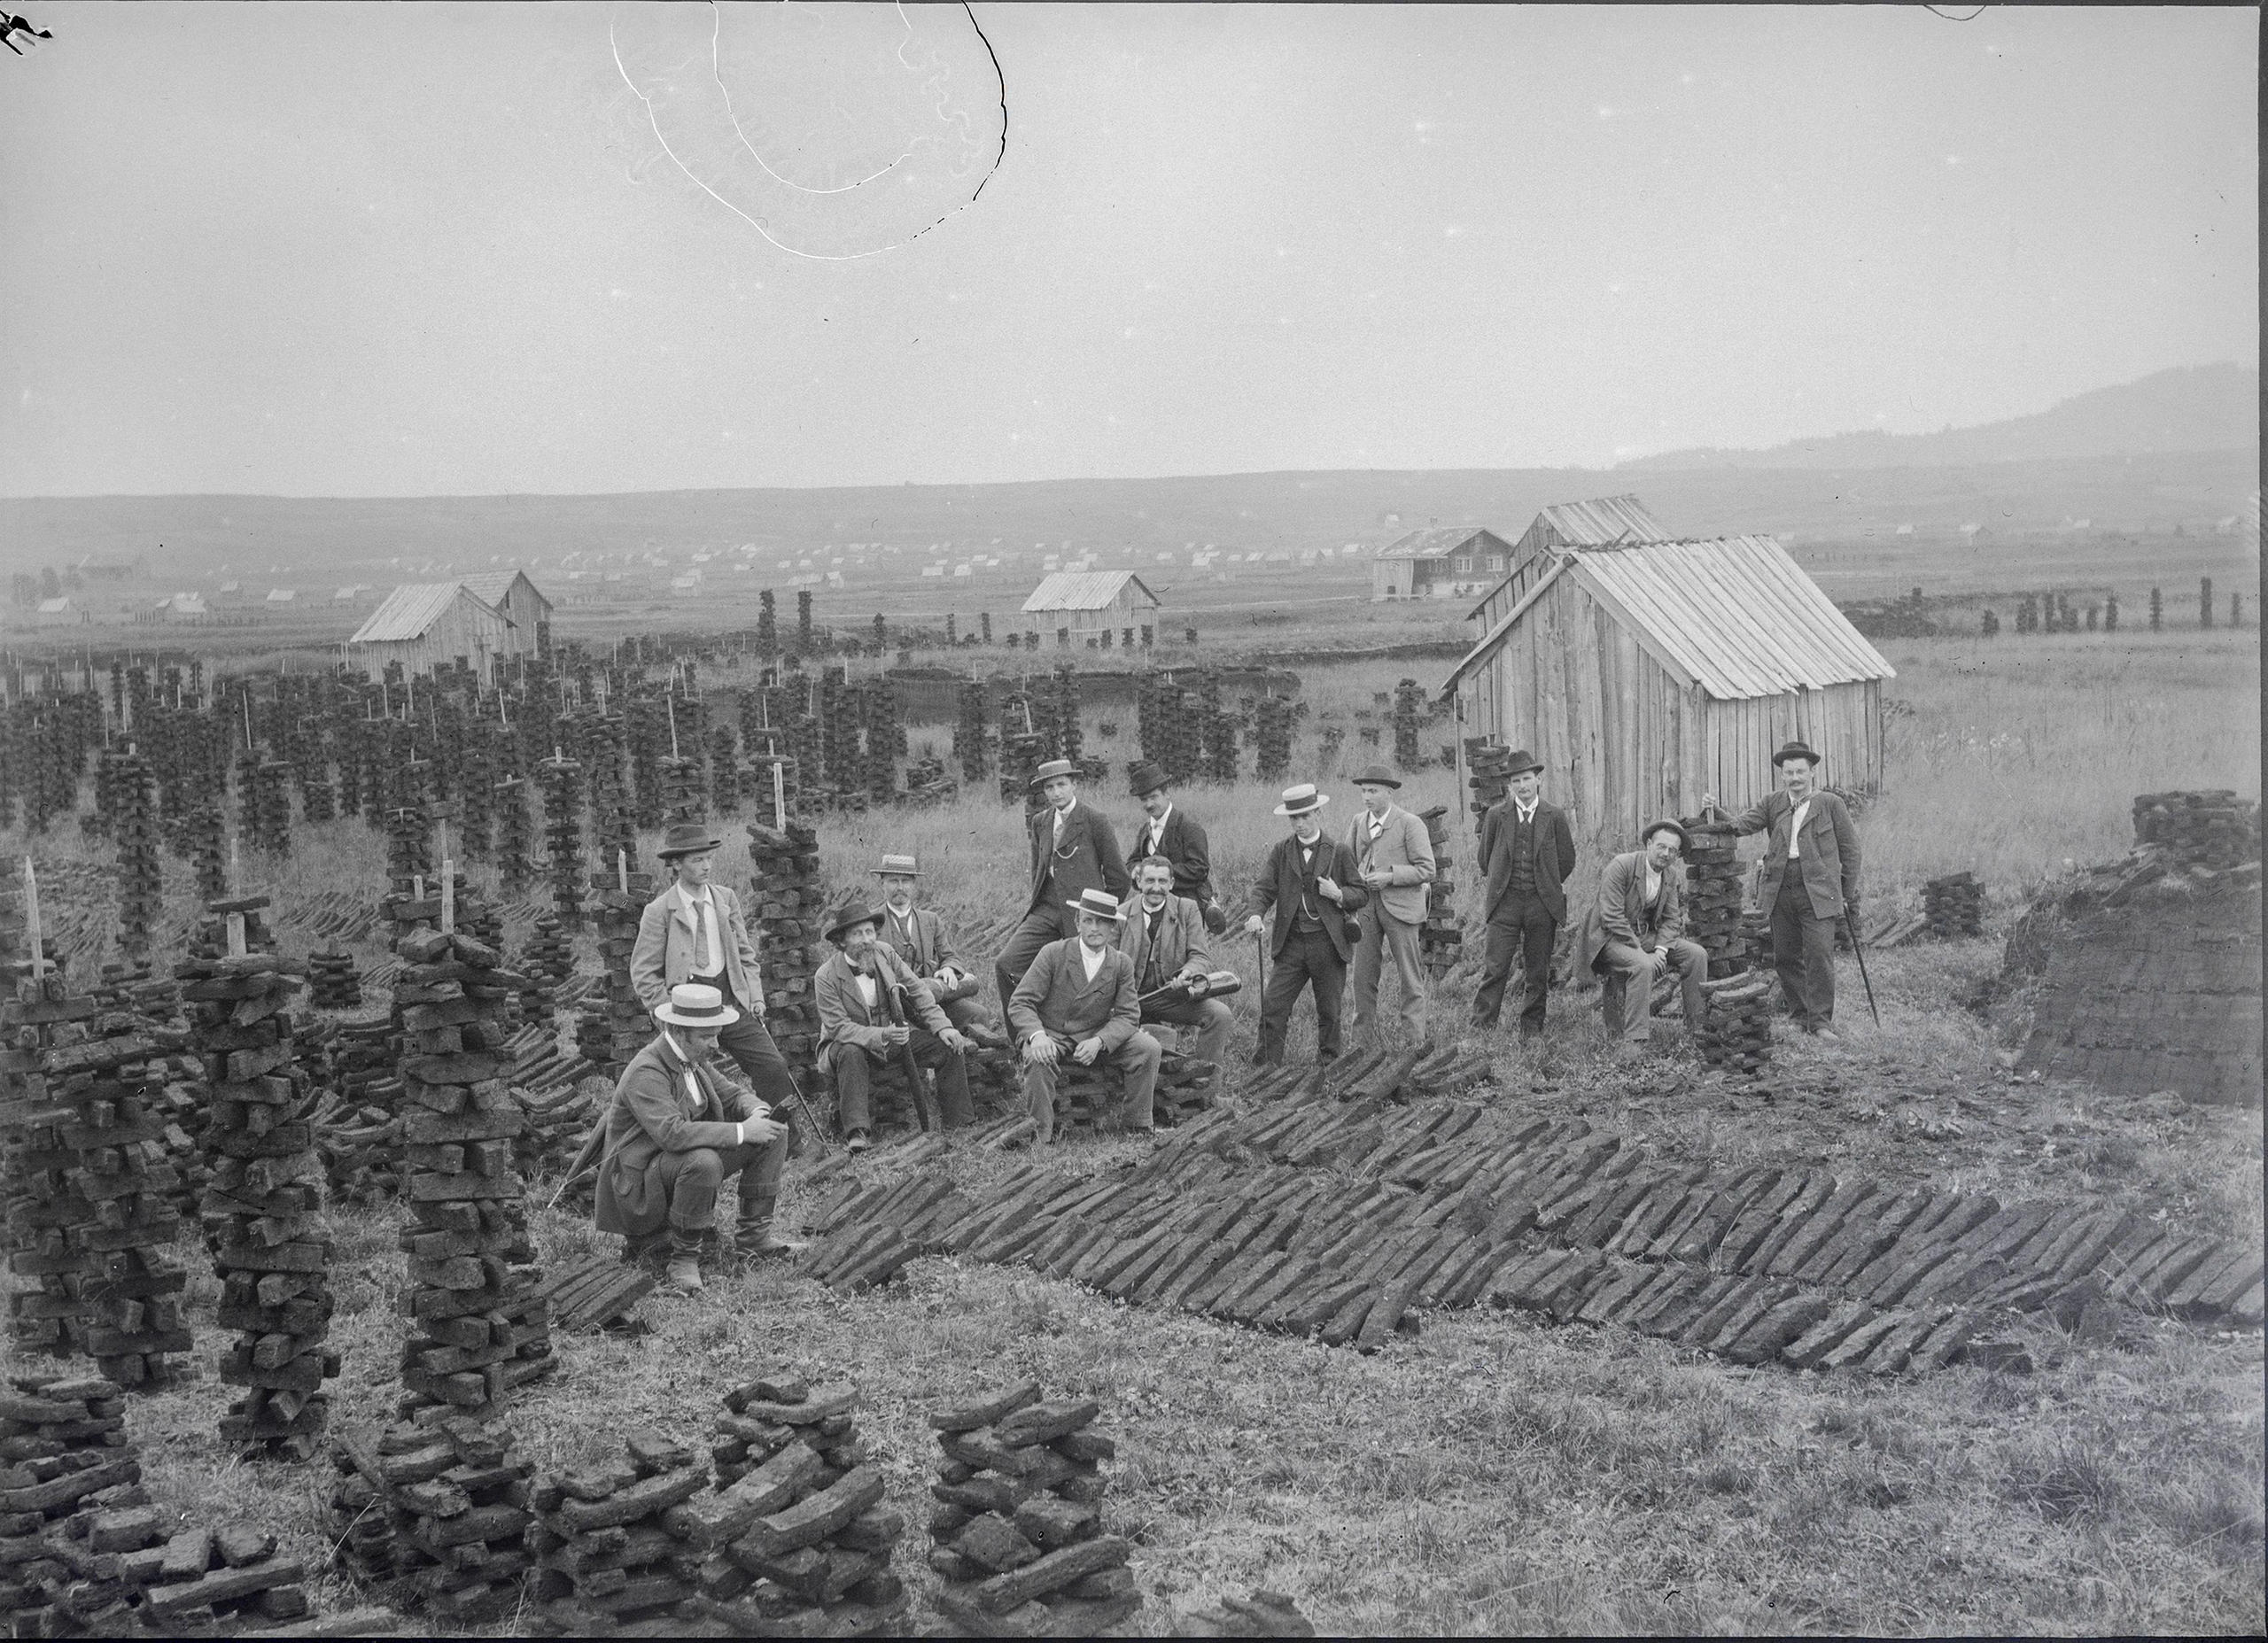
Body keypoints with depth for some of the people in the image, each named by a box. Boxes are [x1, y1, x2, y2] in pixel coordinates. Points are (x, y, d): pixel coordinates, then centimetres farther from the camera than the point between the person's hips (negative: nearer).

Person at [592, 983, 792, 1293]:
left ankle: (753, 1234, 4)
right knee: (704, 1161, -40)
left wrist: (757, 1112, -14)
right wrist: (741, 1131, -36)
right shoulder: (646, 1072, -26)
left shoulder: (695, 1058, 3)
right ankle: (683, 1259, -22)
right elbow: (672, 1133, -38)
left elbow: (730, 1094, 11)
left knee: (773, 1132, 0)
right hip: (640, 1173, -9)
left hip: (689, 1161, 9)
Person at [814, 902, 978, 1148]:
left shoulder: (885, 953, -5)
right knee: (851, 1053, -39)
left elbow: (918, 990, -1)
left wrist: (942, 1026, -14)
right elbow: (839, 1028, -23)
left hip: (895, 1035, 5)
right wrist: (881, 1036, -37)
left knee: (950, 1047, -12)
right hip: (853, 1043, -5)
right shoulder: (826, 978, -18)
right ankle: (856, 1132, -40)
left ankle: (959, 1123, -6)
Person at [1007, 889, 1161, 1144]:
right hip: (1051, 1035, -3)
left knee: (1148, 1048, -18)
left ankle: (1138, 1123, -3)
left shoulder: (1122, 964, -2)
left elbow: (1128, 1016, -6)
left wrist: (1098, 1042, -26)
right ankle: (1042, 1133, -22)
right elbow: (1020, 1003, -13)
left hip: (1098, 1036, 3)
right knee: (1037, 1058, -37)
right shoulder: (1053, 954, -11)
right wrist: (1037, 1035, -34)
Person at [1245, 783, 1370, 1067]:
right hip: (1290, 944, 1)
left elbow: (1362, 893, 8)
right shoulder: (1281, 851, 8)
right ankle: (1266, 1068, -1)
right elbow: (1264, 888, -1)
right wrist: (1256, 915, -21)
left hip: (1328, 944, -1)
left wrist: (1339, 894, -13)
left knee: (1329, 1011, 7)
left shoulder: (1339, 853, 4)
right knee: (1272, 1007, -6)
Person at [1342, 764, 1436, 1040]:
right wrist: (1355, 878, -4)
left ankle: (1414, 1035, 9)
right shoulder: (1358, 822, 9)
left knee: (1410, 977, 2)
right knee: (1363, 975, 5)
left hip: (1399, 907, -5)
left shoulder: (1410, 824, -7)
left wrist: (1389, 876, -18)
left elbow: (1426, 870, -9)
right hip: (1366, 905, 5)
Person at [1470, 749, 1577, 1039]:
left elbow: (1567, 860, 11)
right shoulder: (1496, 815, 3)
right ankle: (1481, 1028, -5)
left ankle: (1531, 1031, 15)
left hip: (1542, 904, 1)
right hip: (1505, 903, -1)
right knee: (1495, 968, -7)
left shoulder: (1555, 816, 3)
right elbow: (1485, 858, 14)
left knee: (1538, 973, 6)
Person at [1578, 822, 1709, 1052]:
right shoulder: (1621, 866, -19)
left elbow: (1671, 919, 5)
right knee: (1642, 966, -34)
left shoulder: (1673, 876, 3)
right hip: (1610, 937, -7)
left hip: (1645, 935, 7)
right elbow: (1612, 916, -23)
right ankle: (1634, 1039, -32)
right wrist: (1641, 952, -26)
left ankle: (1697, 1028, 2)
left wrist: (1661, 950, -15)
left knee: (1697, 954, -6)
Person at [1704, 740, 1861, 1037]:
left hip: (1818, 893, -4)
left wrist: (1848, 894, 3)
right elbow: (1743, 824, 0)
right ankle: (1800, 1015, 18)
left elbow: (1850, 850, 6)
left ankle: (1821, 1021, -3)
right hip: (1781, 892, 4)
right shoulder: (1773, 803, 13)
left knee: (1819, 955, -9)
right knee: (1785, 958, 6)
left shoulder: (1831, 804, 4)